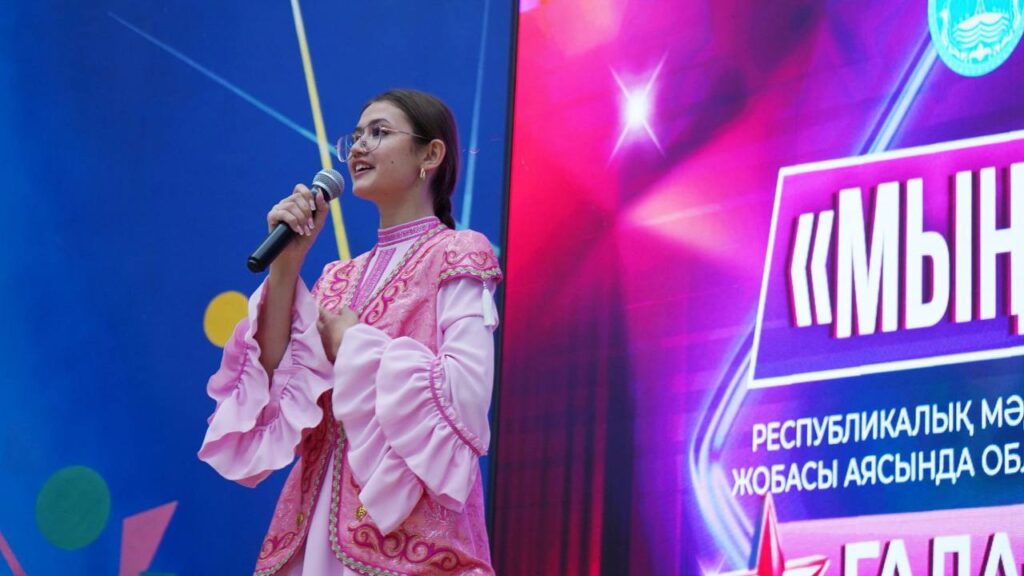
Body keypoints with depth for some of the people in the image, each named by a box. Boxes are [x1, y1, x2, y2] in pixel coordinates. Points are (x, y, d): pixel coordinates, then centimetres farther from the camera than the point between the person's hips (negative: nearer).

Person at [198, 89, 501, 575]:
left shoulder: (454, 258, -3)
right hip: (323, 520, 6)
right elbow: (275, 388, 4)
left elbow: (466, 394, -17)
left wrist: (355, 344, -7)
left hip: (408, 524, -6)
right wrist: (285, 262, 0)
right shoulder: (339, 280, 15)